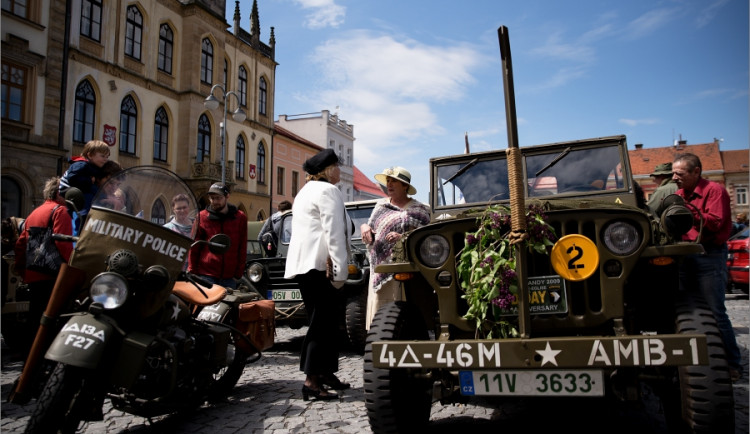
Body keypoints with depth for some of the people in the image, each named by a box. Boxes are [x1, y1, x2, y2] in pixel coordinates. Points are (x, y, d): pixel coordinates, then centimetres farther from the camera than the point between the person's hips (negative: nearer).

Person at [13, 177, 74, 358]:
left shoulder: (34, 213, 22)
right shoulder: (60, 211, -6)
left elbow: (20, 244, 21)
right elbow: (63, 243, -18)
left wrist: (21, 269, 24)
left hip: (32, 275, 9)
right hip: (51, 275, -9)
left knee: (35, 317, 16)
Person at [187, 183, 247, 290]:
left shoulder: (240, 218, 6)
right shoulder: (202, 217, 5)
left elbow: (242, 249, 7)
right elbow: (194, 247, 7)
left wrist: (238, 274, 2)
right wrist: (192, 271, 1)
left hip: (229, 277, 1)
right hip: (206, 275, -1)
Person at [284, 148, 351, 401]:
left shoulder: (305, 192, 24)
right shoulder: (328, 191, -7)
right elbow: (334, 232, -16)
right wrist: (340, 270, -18)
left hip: (302, 264, 10)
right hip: (320, 264, -10)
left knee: (322, 322, 15)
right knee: (322, 323, -8)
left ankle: (325, 373, 21)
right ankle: (312, 382, -8)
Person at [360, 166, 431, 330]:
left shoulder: (417, 210, 3)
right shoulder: (381, 205, 18)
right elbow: (369, 237, 22)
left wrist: (402, 237, -22)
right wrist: (364, 227, 0)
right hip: (379, 266, 5)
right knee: (378, 309, 1)